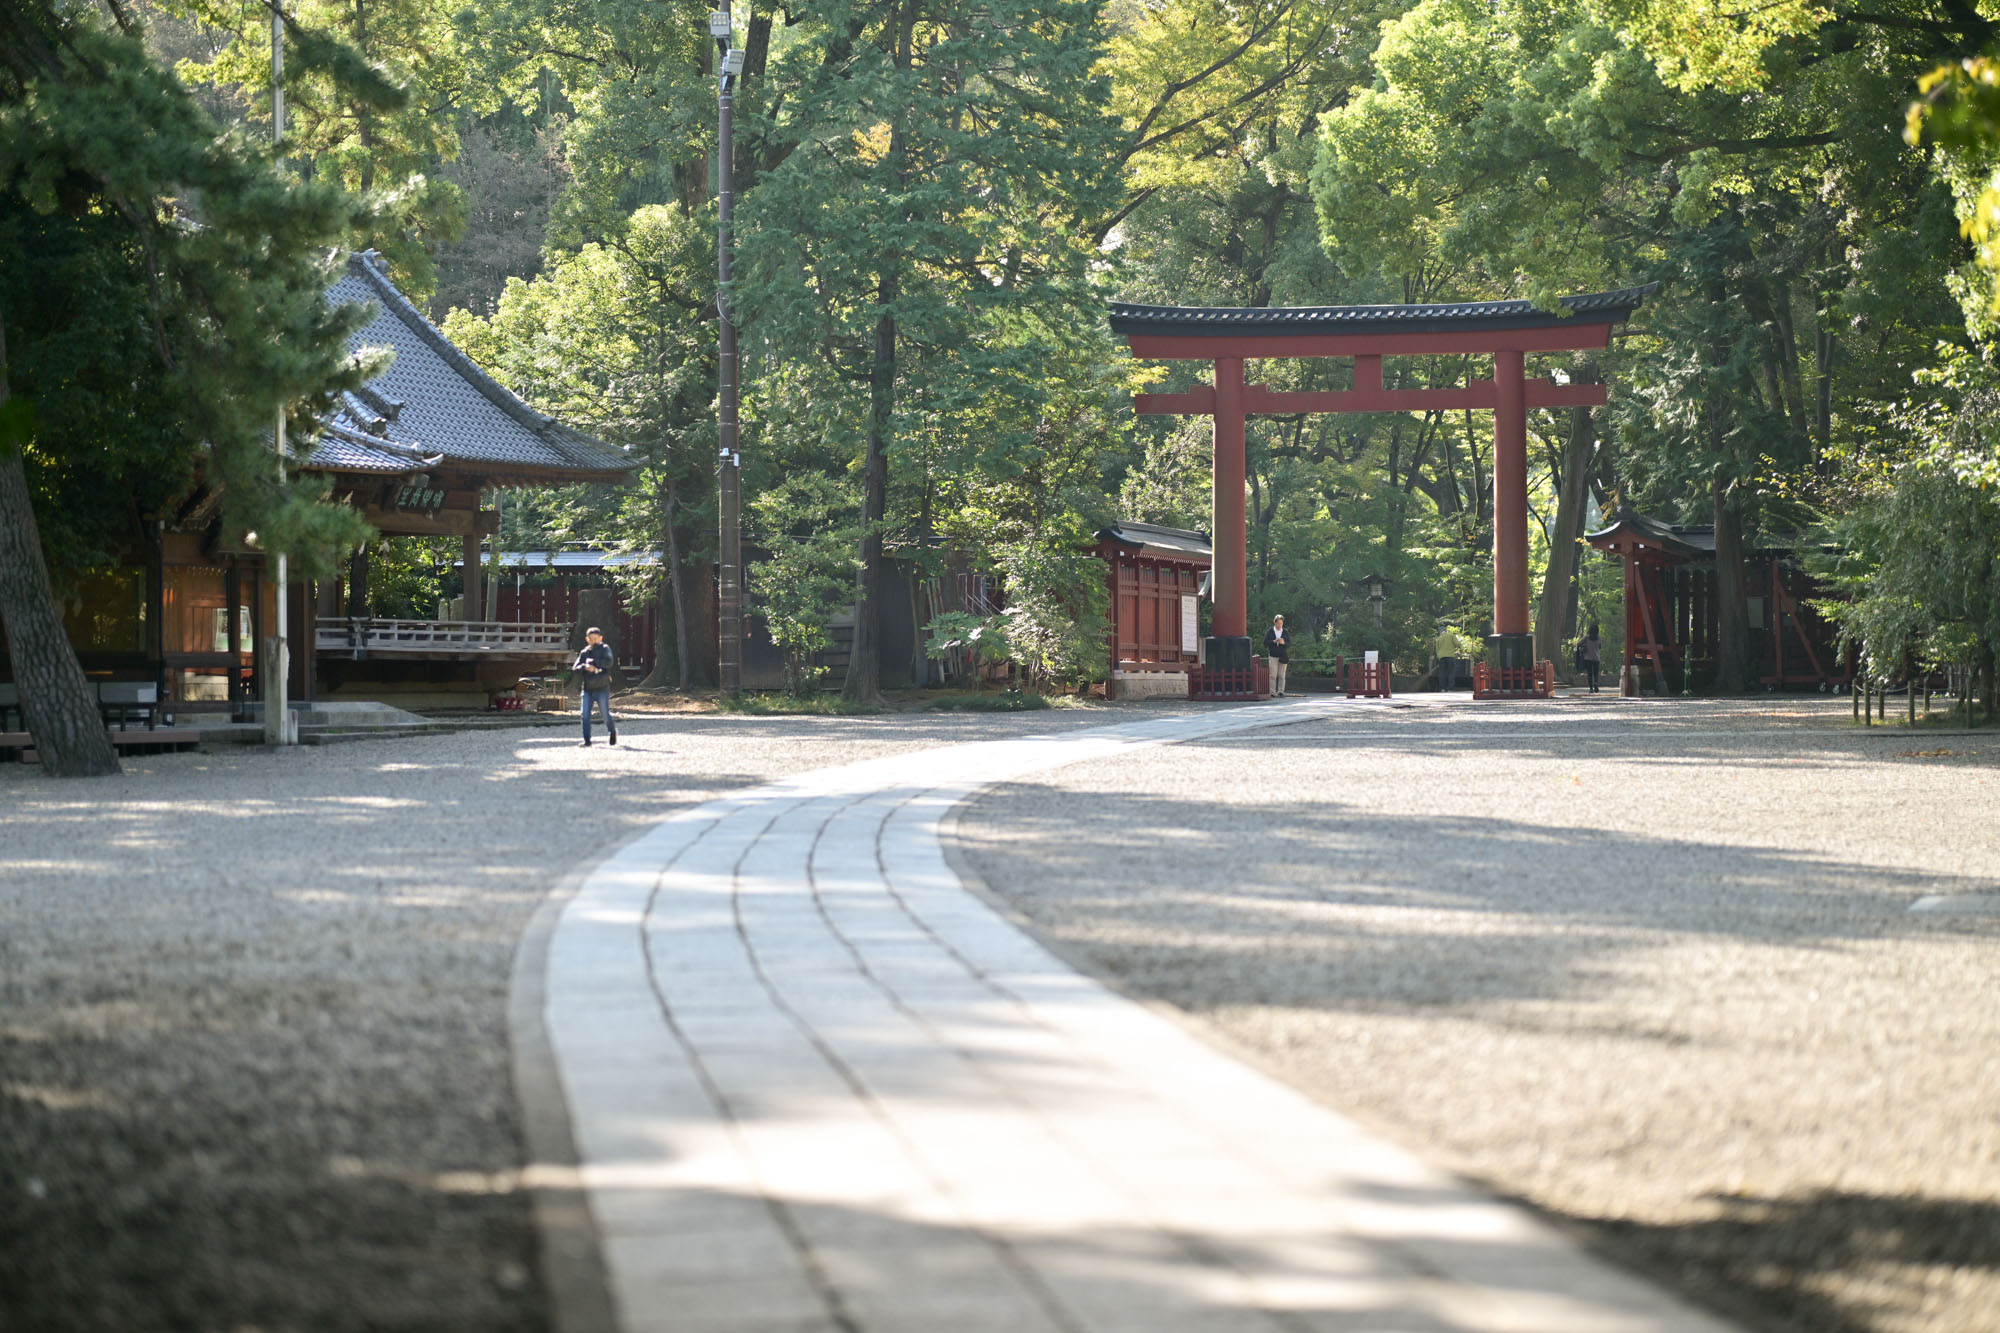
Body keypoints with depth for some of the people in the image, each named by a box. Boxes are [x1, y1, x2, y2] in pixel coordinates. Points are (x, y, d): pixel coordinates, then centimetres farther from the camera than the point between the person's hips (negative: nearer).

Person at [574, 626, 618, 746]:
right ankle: (587, 740, 0)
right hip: (587, 688, 3)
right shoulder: (584, 653, 13)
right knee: (585, 715, -6)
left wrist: (592, 662, -14)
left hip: (602, 688, -3)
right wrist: (585, 667, -17)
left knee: (606, 714, -3)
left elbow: (609, 662, -15)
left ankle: (613, 731, 24)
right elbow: (575, 668, 3)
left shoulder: (604, 649, 3)